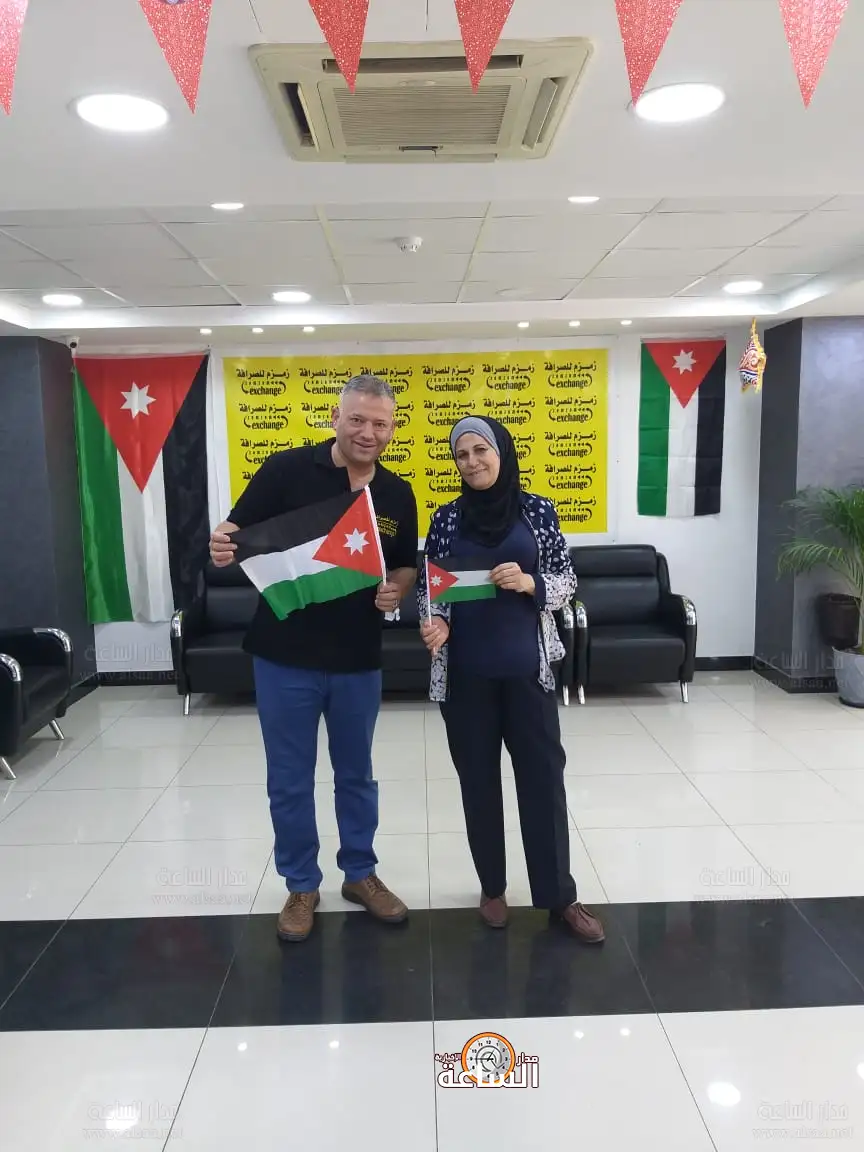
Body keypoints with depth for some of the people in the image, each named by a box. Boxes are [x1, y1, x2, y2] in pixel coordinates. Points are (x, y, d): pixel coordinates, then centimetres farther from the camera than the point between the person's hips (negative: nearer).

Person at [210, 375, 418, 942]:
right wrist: (221, 546, -29)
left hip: (359, 659, 3)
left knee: (357, 775, 18)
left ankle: (361, 873, 38)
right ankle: (301, 885, 30)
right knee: (289, 780, 10)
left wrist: (397, 590, -9)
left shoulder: (398, 495, 3)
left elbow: (407, 566, 13)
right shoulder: (287, 469, -9)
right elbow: (237, 531, -6)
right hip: (285, 655, -3)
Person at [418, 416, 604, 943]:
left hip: (527, 666, -1)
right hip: (465, 672, 1)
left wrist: (530, 583, -16)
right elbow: (429, 585, 6)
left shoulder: (537, 510, 1)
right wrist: (434, 622, -13)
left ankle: (559, 895, 18)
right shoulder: (447, 518, 4)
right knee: (478, 777, 10)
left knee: (543, 773, 3)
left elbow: (567, 582, 3)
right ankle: (492, 886, 27)